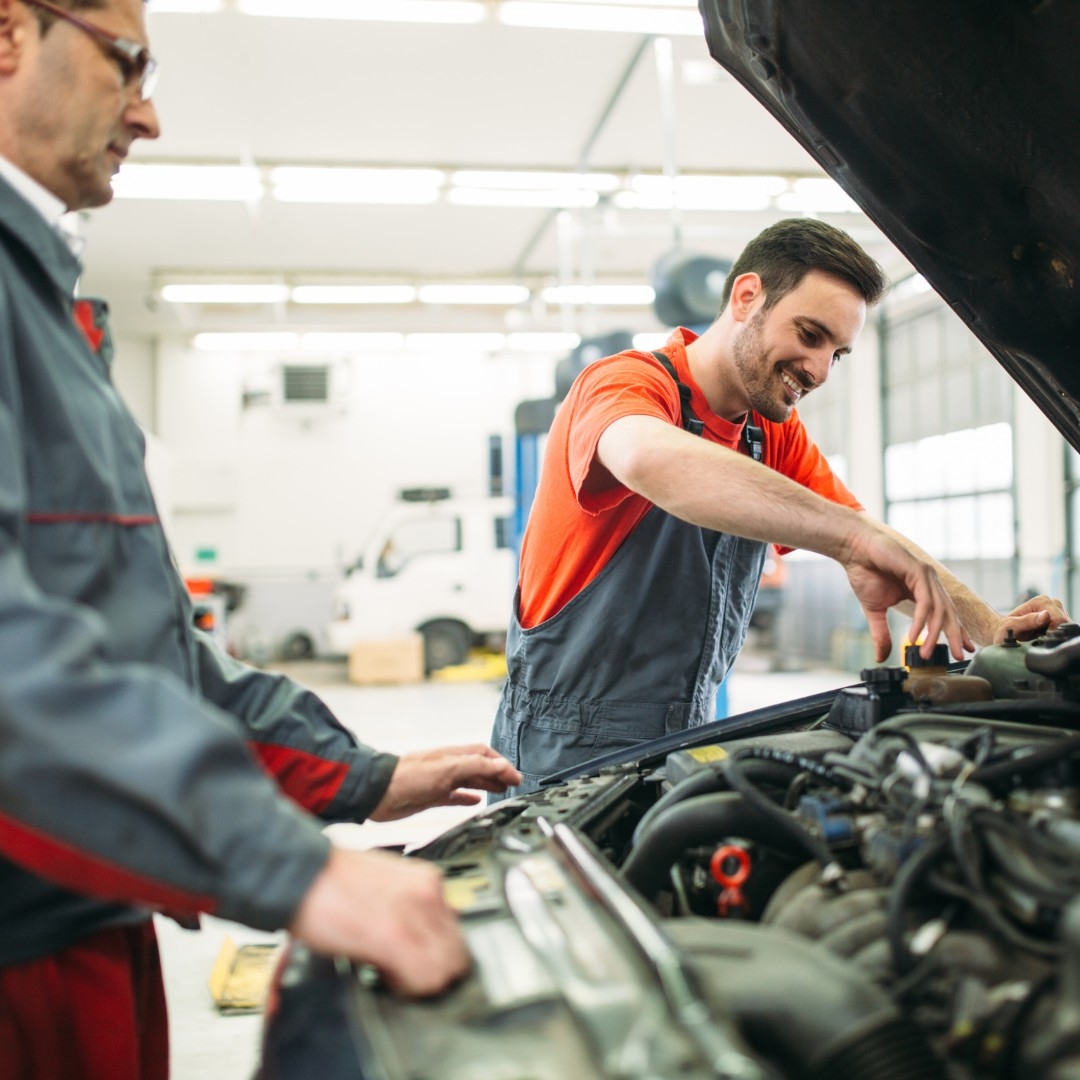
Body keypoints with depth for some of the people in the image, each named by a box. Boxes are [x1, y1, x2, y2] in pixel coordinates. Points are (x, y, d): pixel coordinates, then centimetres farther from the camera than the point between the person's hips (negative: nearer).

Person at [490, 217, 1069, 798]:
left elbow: (879, 546, 8)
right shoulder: (626, 382, -16)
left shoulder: (777, 436, 10)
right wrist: (854, 535, -47)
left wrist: (989, 626, -10)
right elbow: (651, 458, -41)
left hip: (685, 745, 7)